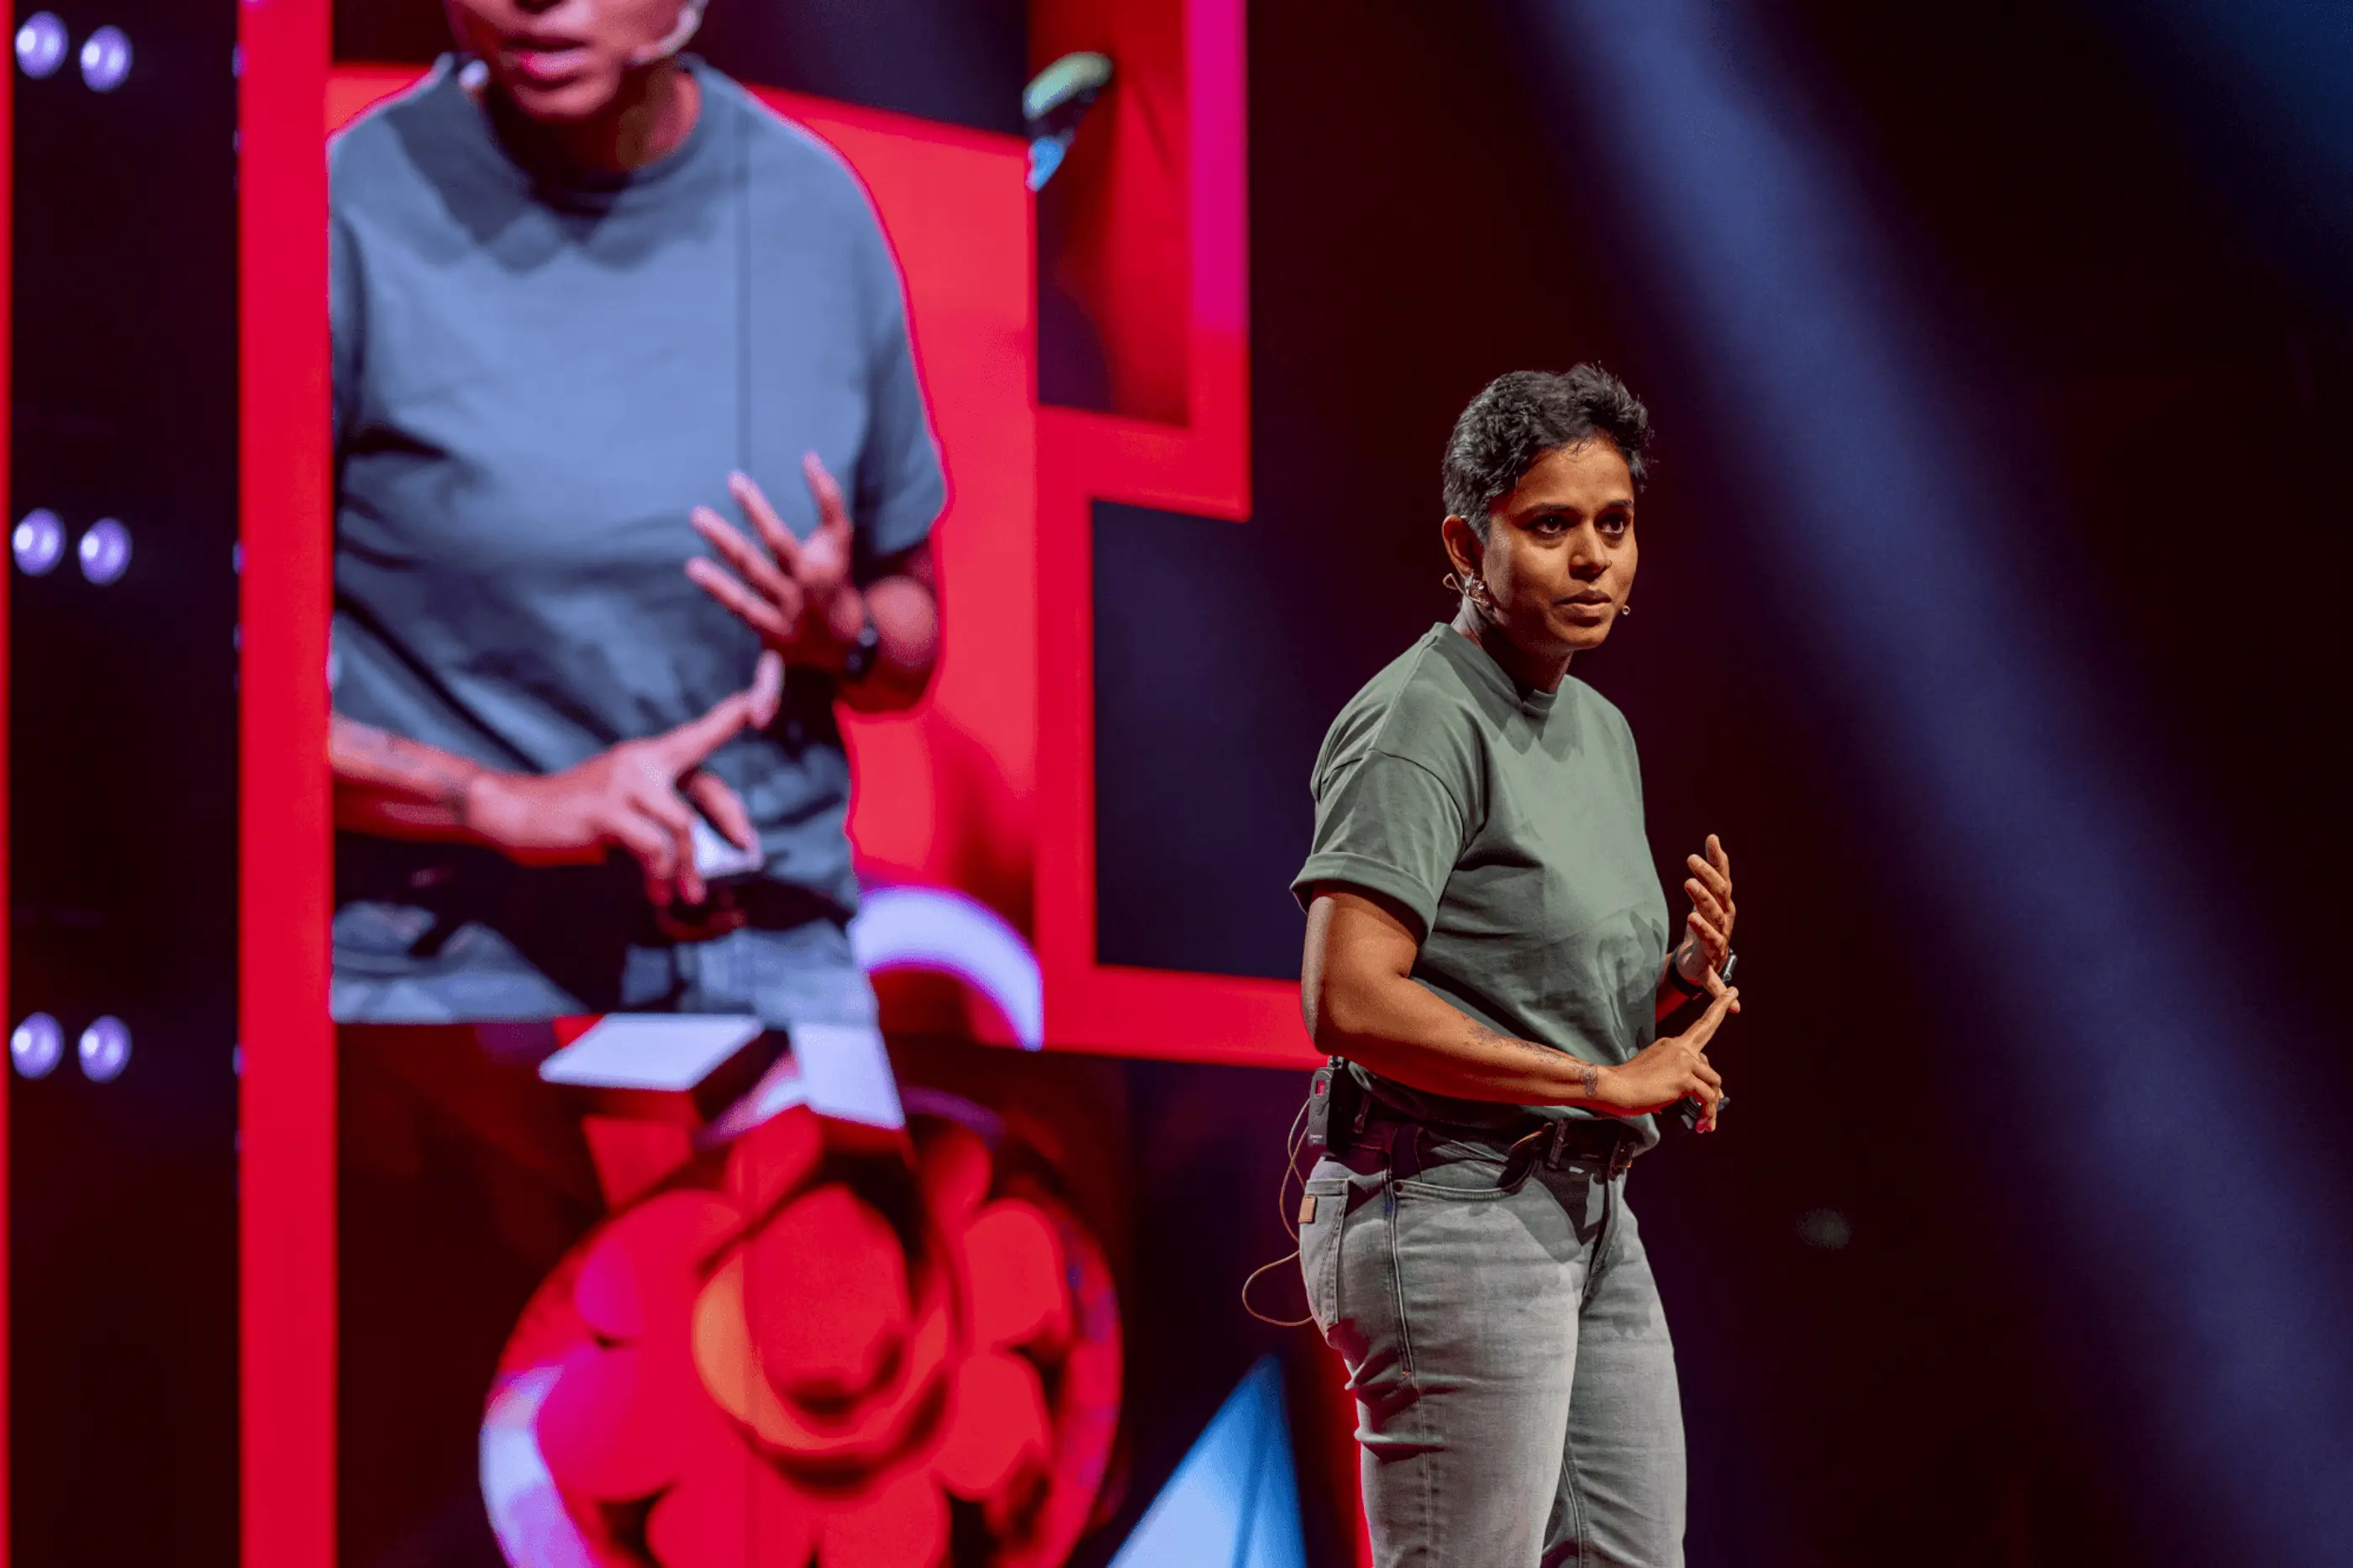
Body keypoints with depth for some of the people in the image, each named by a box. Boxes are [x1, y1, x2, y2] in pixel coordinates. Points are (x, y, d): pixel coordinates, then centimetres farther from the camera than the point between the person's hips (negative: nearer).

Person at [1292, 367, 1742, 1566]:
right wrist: (1605, 1081, -18)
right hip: (1452, 1209, -9)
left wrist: (1683, 981, 3)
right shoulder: (1422, 720, -12)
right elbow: (1350, 1003, -23)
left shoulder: (1601, 730, 17)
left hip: (1589, 1219, 9)